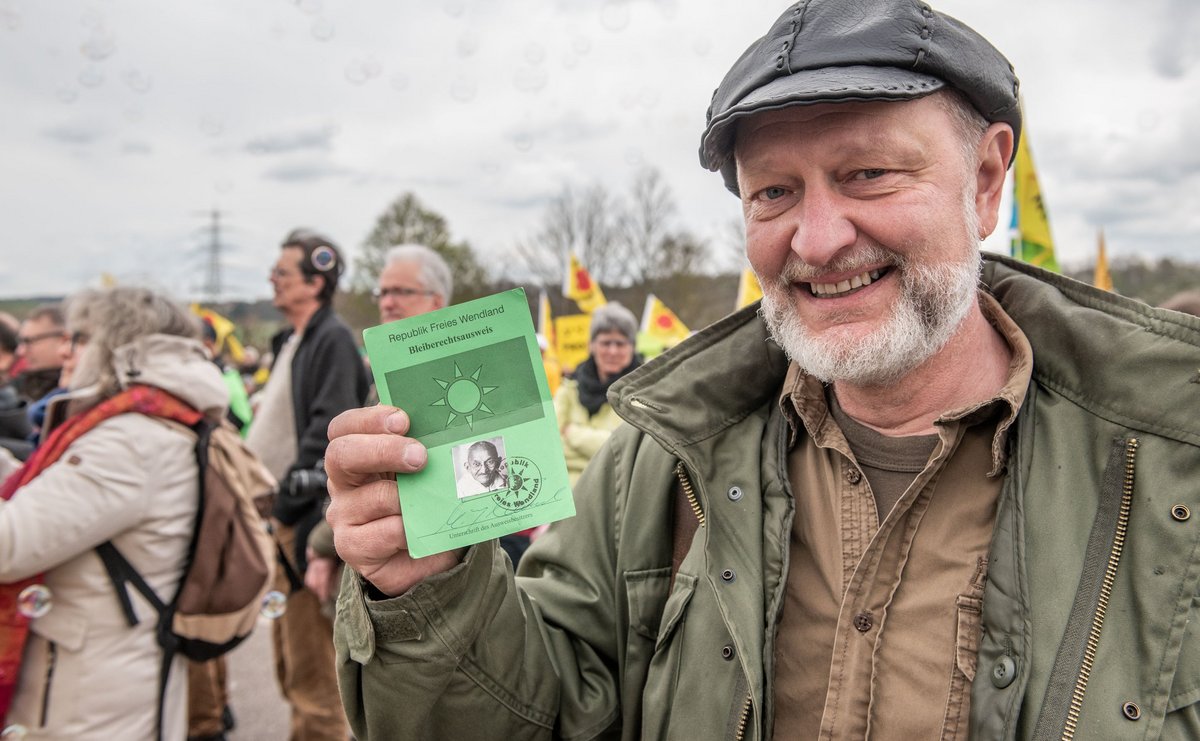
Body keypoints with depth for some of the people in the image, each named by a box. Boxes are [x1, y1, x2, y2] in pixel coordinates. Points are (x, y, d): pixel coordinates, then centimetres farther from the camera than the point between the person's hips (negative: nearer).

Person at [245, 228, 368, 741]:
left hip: (307, 514, -10)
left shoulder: (332, 339, -12)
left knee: (309, 655, -3)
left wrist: (289, 501, -19)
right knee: (287, 645, 19)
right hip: (283, 511, 10)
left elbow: (328, 431, -21)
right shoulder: (290, 341, 17)